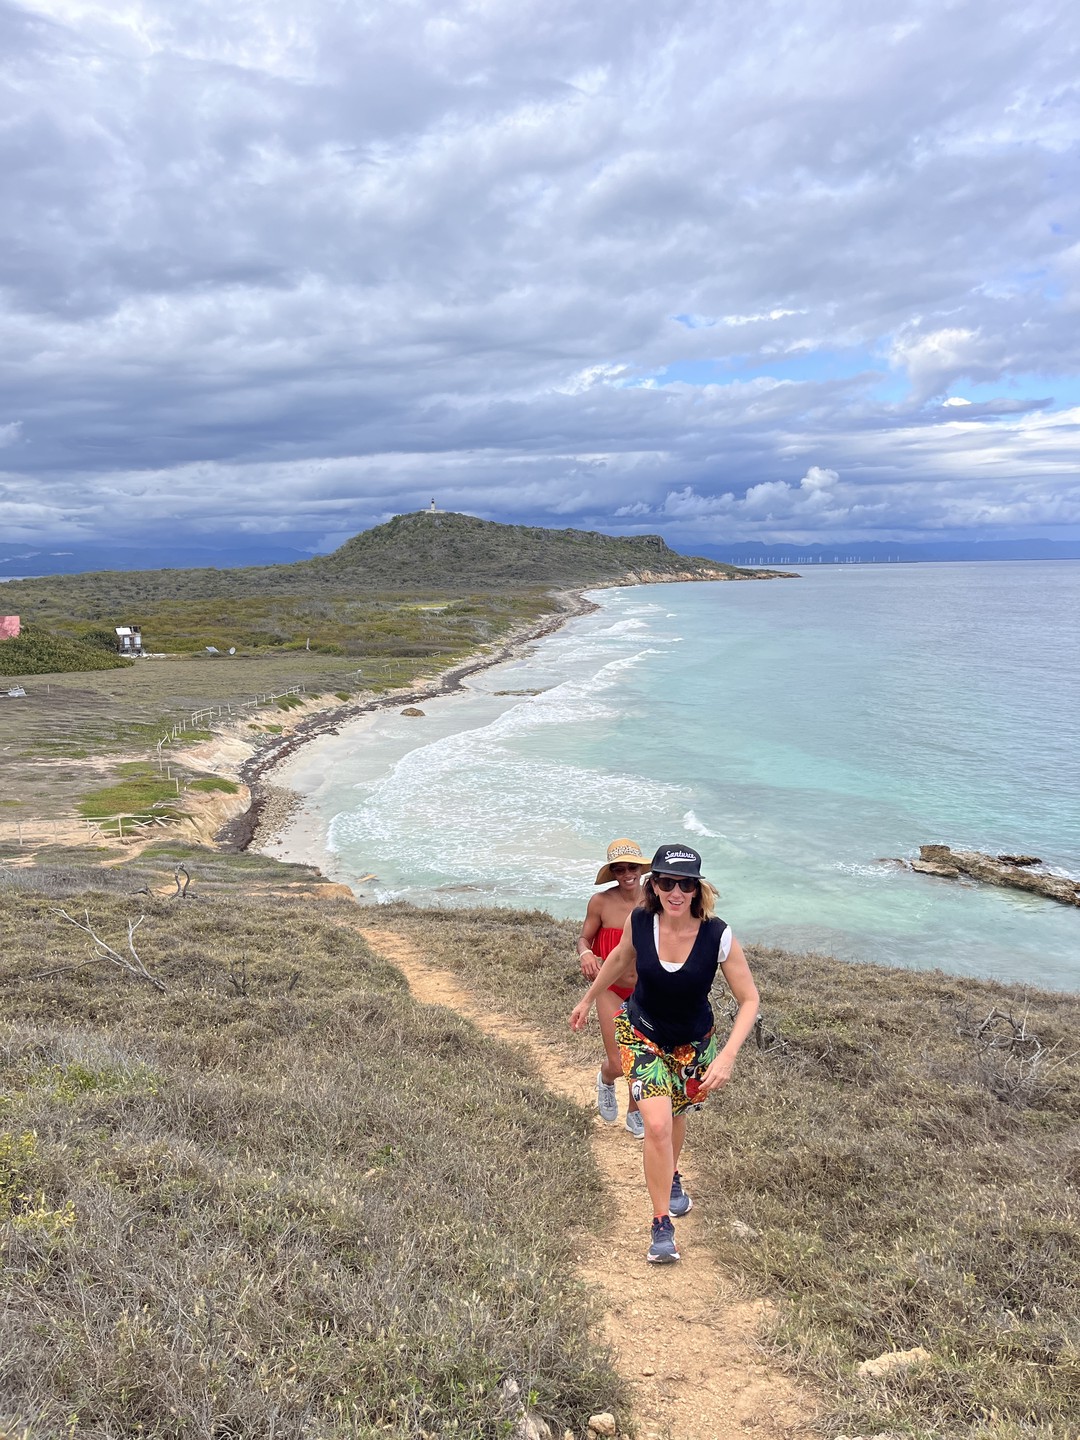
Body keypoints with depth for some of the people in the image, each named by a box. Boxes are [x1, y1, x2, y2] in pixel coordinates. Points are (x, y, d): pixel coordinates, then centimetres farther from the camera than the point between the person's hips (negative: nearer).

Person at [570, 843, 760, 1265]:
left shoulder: (718, 936, -28)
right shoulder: (639, 922, -22)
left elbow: (749, 999, -18)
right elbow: (620, 958, 1)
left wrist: (728, 1055, -30)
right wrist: (588, 999, 13)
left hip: (693, 1044, 1)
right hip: (641, 1034, -1)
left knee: (675, 1116, 22)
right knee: (657, 1124, -16)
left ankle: (671, 1176, 55)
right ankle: (662, 1225, 1)